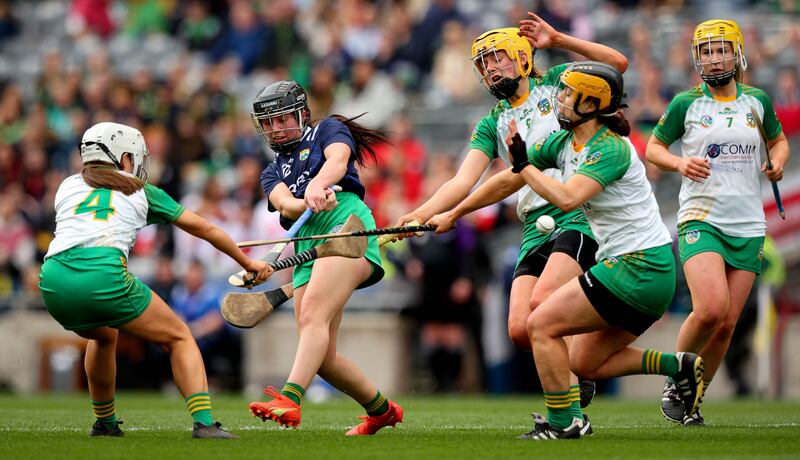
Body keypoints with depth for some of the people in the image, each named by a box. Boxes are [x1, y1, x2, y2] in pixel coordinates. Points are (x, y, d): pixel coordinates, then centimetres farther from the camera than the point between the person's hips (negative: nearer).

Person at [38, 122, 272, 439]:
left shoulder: (68, 186, 27)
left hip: (53, 279, 4)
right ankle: (203, 421, -6)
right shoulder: (140, 191, 22)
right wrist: (247, 263, 40)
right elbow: (204, 229, 29)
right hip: (103, 274, -4)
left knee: (104, 335, 36)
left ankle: (105, 422, 41)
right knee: (178, 338, 12)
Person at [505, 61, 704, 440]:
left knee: (541, 324, -9)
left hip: (639, 268, -10)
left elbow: (566, 198, -32)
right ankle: (679, 366, 13)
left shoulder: (610, 149, -18)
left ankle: (561, 422, -5)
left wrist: (523, 165, -22)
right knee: (585, 363, 13)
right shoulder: (564, 142, 9)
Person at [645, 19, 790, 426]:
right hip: (701, 220, -3)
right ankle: (675, 383, -1)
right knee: (711, 309, -23)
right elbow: (653, 148, 9)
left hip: (749, 226, 4)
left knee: (726, 326, -1)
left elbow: (779, 140, 24)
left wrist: (778, 162, 3)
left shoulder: (757, 101, 8)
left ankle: (691, 401, 14)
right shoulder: (686, 103, 1)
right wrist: (679, 164, -10)